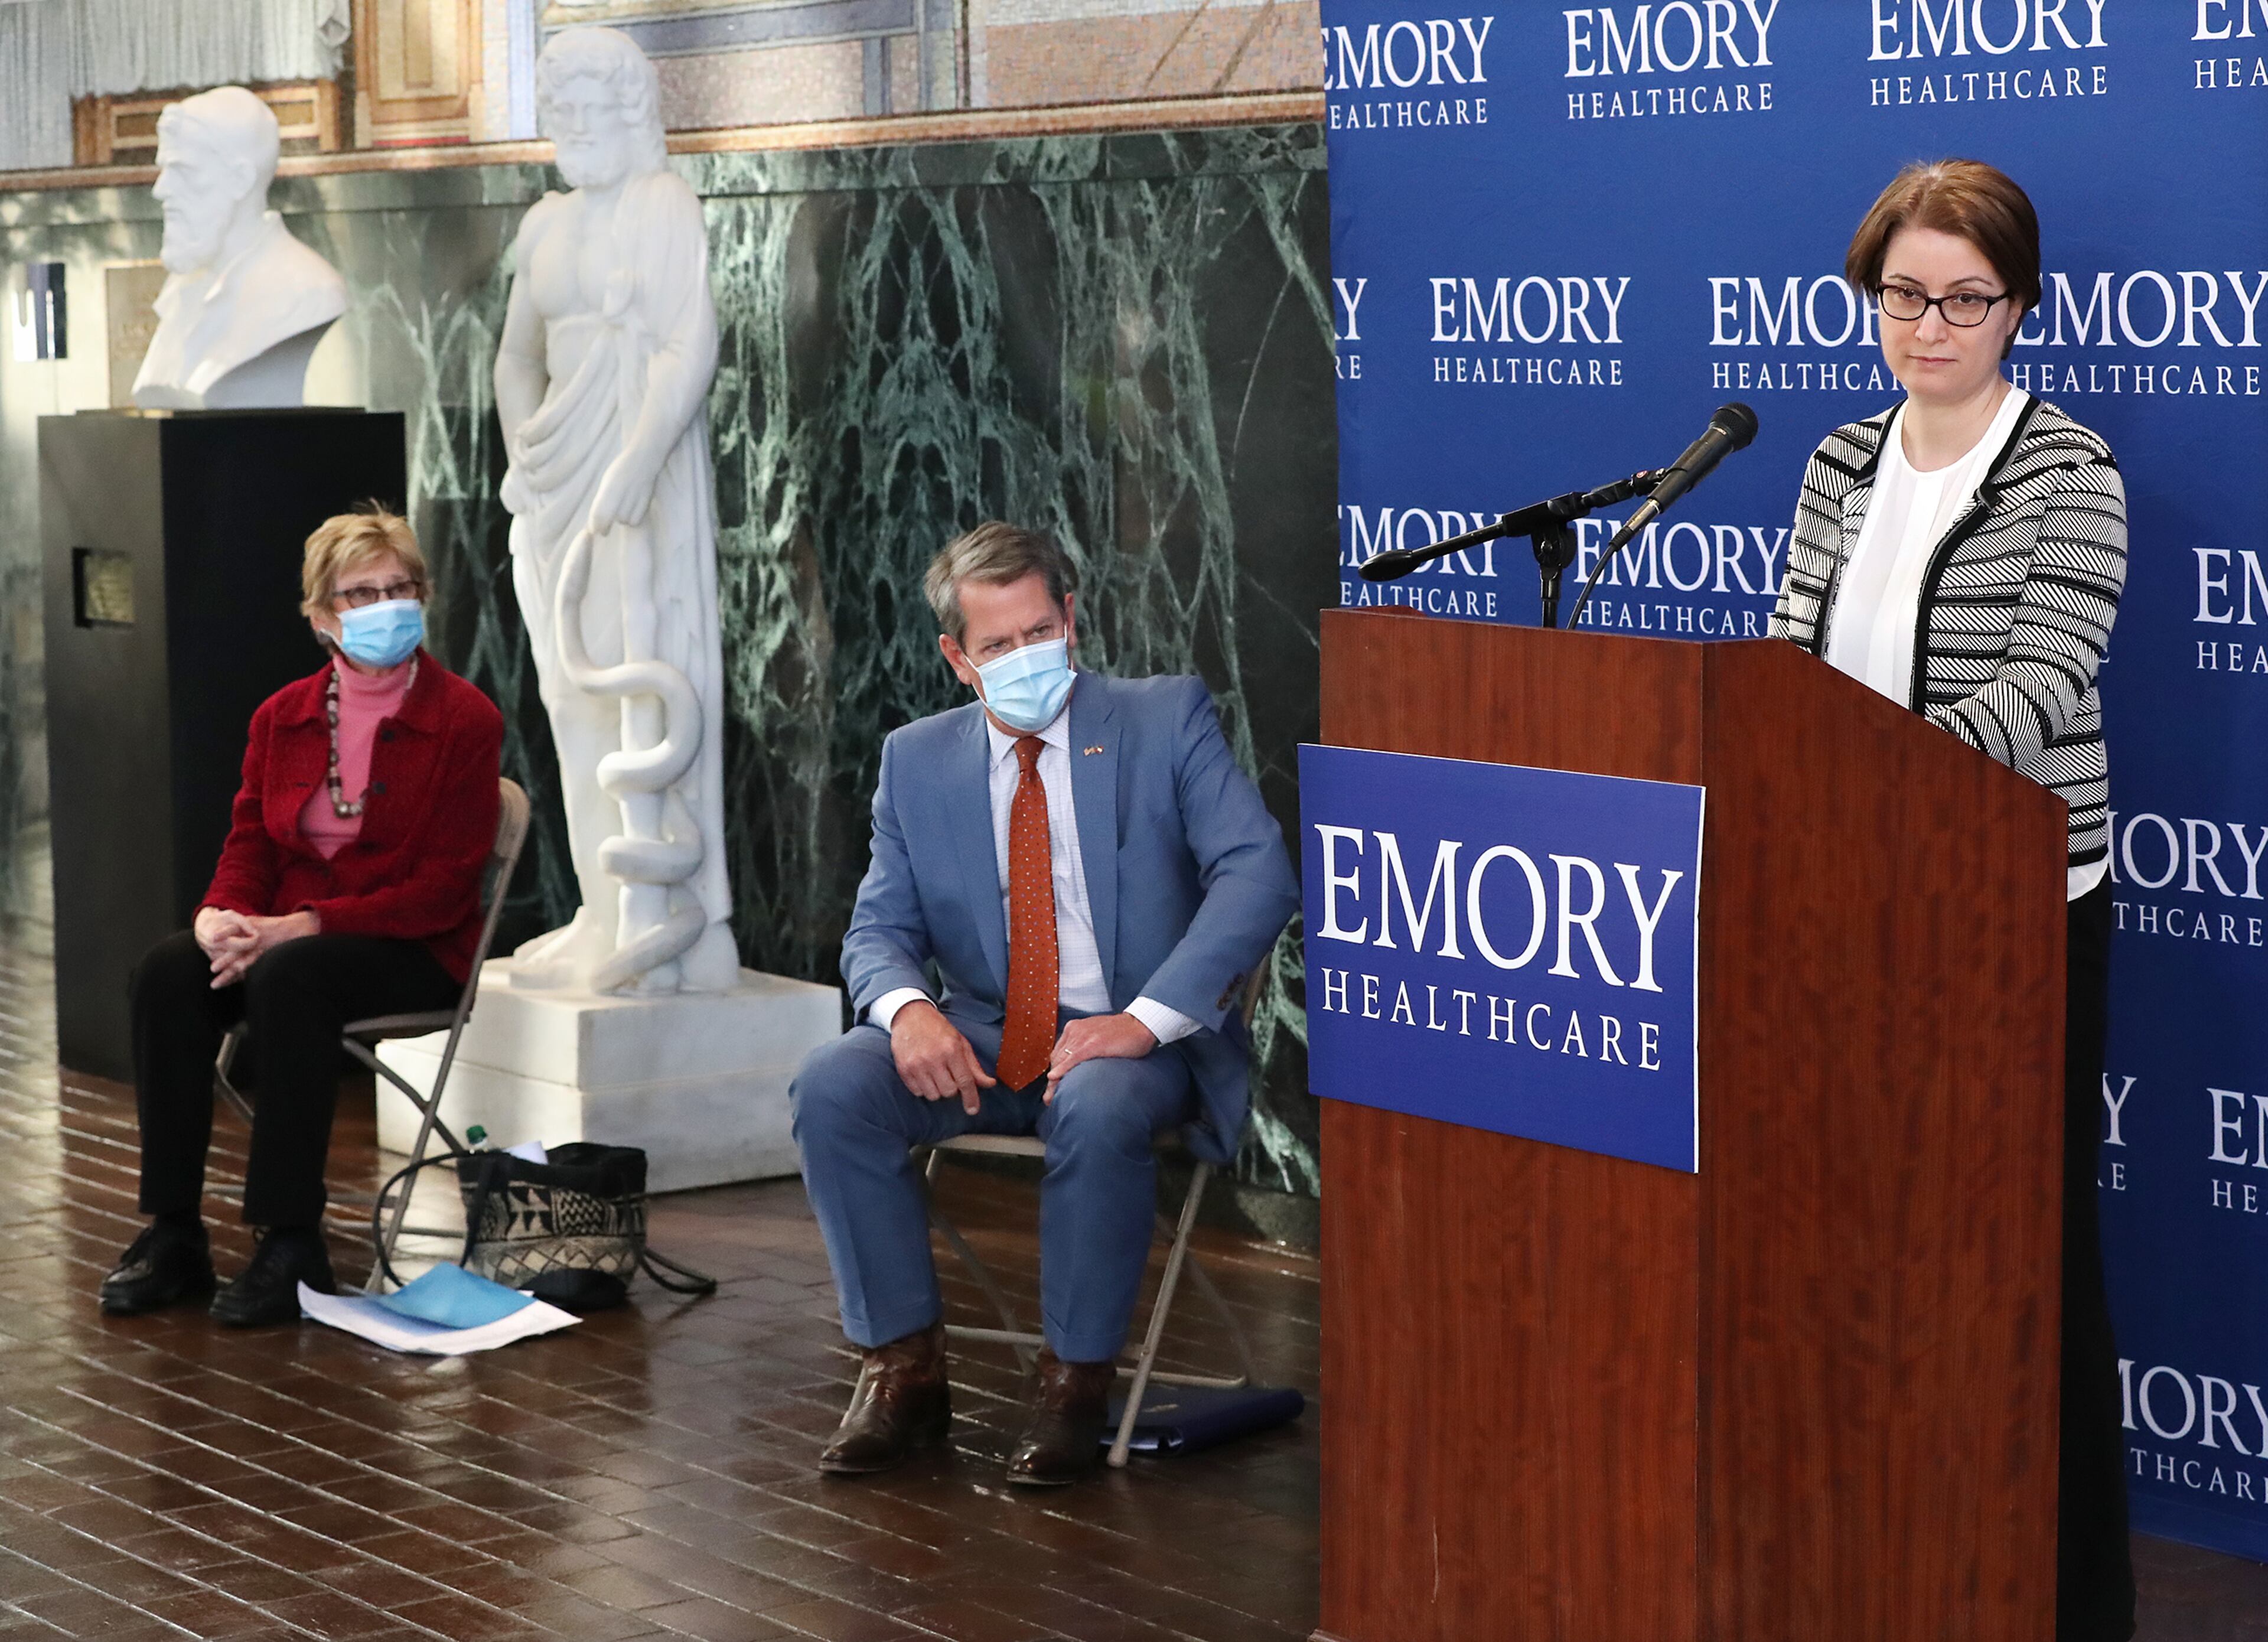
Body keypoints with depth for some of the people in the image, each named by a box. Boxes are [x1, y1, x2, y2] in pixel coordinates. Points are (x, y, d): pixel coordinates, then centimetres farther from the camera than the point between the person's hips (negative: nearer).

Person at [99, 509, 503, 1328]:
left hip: (414, 950, -5)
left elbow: (443, 888, -13)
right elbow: (250, 842, 11)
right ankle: (173, 1235, -20)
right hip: (281, 934, 5)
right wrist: (221, 915, -15)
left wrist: (305, 926, -22)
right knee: (168, 970, -25)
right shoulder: (283, 717, 10)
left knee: (287, 979, -36)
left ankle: (293, 1249, -30)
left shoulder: (464, 720, -7)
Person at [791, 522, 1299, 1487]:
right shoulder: (916, 762, 8)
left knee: (1097, 1110, -38)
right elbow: (879, 927, 7)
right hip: (979, 1038, 4)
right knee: (830, 1090, -22)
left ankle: (1075, 1384, -18)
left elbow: (1258, 873, -13)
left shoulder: (1166, 721, -3)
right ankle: (904, 1368, -9)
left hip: (1136, 1040, -4)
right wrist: (906, 1007, -19)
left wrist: (1146, 1018, -25)